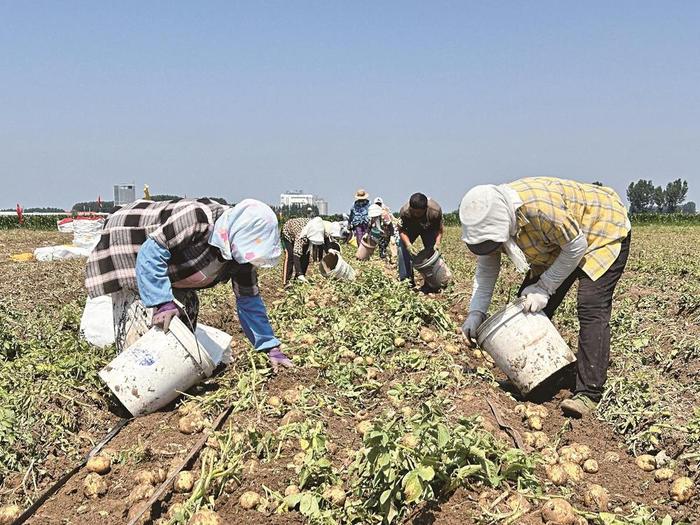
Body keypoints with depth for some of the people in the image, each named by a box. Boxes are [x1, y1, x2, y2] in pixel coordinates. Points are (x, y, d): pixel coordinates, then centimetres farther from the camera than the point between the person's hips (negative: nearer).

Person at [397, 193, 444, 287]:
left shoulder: (435, 211, -39)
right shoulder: (404, 211, -39)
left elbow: (439, 229, -21)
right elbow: (402, 230, -25)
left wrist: (437, 243, -35)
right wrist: (408, 244, -40)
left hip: (429, 229, 0)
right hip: (411, 229, 0)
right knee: (403, 249, -18)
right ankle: (405, 280, -9)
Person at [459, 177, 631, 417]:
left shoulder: (538, 207, -42)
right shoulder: (488, 220, -17)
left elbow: (576, 247, -29)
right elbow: (486, 269, -7)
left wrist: (544, 288, -26)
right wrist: (476, 312, -18)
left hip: (604, 231, -7)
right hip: (555, 244, 8)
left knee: (591, 308, -21)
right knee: (530, 307, 1)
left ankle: (588, 393, -21)